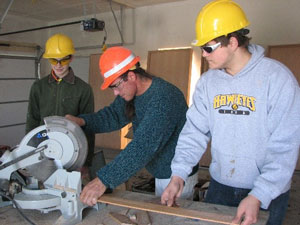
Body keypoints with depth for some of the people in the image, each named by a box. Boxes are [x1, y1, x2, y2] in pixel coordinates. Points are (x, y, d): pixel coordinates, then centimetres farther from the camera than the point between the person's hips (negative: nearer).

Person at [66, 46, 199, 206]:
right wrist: (82, 121, -13)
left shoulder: (163, 99, -32)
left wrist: (104, 180, -41)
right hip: (162, 174, 8)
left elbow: (144, 146, -39)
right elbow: (114, 115, 5)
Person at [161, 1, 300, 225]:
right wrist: (178, 175, -13)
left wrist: (258, 197, -23)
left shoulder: (277, 77, -17)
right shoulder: (208, 82, -2)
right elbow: (195, 131, -3)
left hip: (268, 192, -4)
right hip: (220, 185, 4)